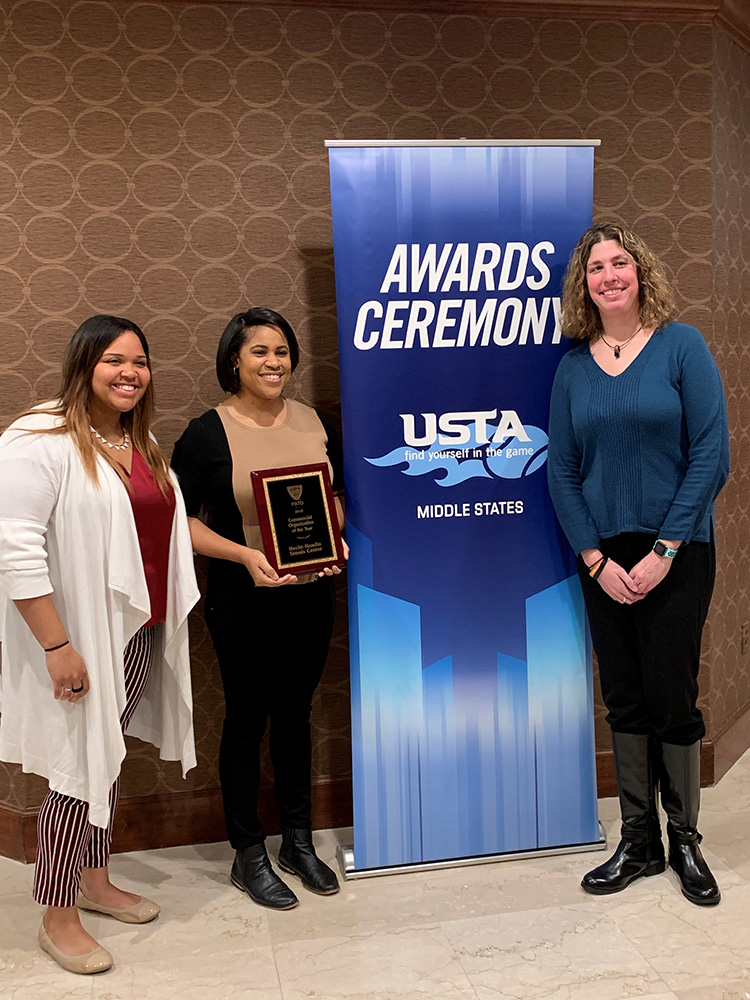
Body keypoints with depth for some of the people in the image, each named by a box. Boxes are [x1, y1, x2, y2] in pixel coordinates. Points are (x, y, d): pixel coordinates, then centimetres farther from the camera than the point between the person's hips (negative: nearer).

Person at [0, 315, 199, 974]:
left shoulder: (140, 445, 12)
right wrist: (57, 645, -22)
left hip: (137, 632, 8)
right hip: (78, 638, -8)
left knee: (109, 761, 19)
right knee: (80, 771, 1)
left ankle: (96, 882, 37)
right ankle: (57, 918, 20)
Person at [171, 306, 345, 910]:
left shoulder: (313, 423, 5)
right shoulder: (208, 433, -9)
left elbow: (338, 497, 15)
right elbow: (180, 520, -8)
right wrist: (245, 554, -20)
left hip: (311, 592, 4)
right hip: (242, 597, -4)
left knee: (296, 711, 15)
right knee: (249, 716, 6)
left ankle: (299, 841, 32)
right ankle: (249, 855, 24)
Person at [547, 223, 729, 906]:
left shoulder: (681, 346, -4)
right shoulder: (574, 367, 5)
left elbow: (711, 454, -9)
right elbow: (562, 470, 4)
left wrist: (664, 552, -13)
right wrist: (596, 558, -5)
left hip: (677, 554, -3)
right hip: (604, 559, 3)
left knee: (673, 696, 4)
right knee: (625, 700, 10)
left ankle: (685, 841, 24)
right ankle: (638, 842, 25)